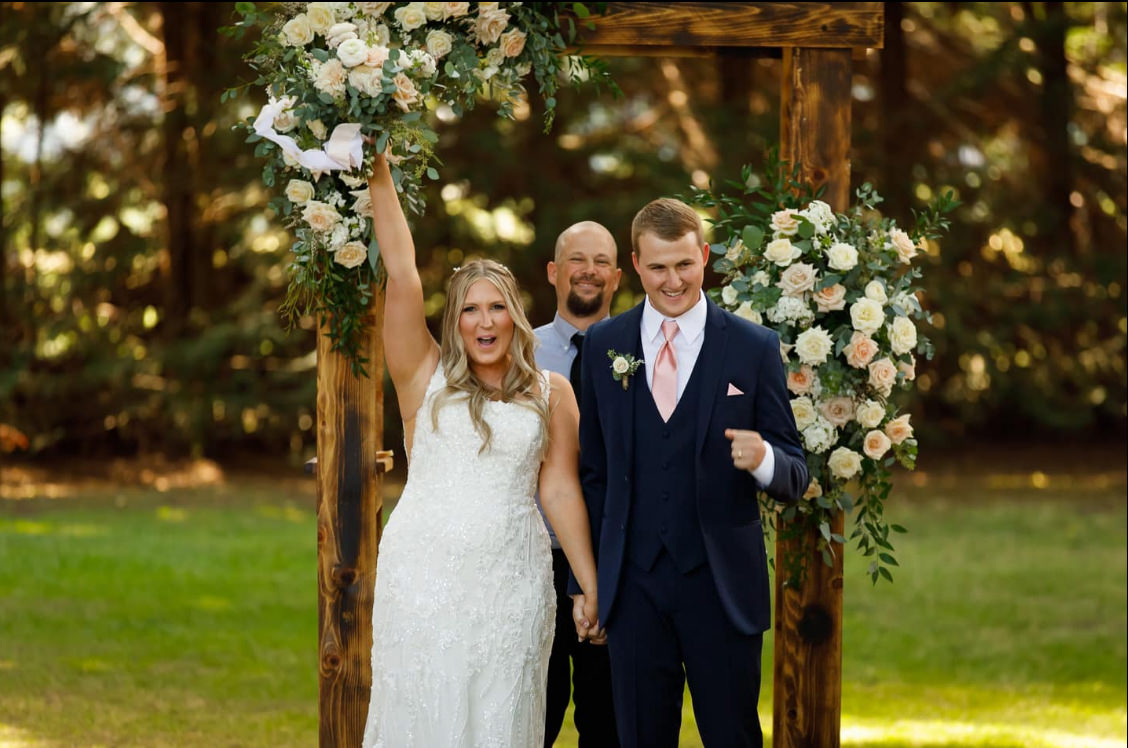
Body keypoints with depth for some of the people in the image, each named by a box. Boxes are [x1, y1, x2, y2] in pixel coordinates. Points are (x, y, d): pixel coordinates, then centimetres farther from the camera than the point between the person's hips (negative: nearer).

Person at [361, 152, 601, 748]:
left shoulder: (550, 393, 8)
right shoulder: (426, 379, 4)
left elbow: (561, 489, 5)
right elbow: (401, 275, -1)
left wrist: (592, 587, 0)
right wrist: (378, 172, -5)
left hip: (511, 584, 1)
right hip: (423, 579, -1)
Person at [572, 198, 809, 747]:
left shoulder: (754, 347, -2)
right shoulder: (604, 345, 5)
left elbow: (794, 476, -1)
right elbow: (593, 471, 10)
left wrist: (764, 460, -24)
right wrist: (587, 579, 7)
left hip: (723, 584, -2)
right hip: (633, 584, 2)